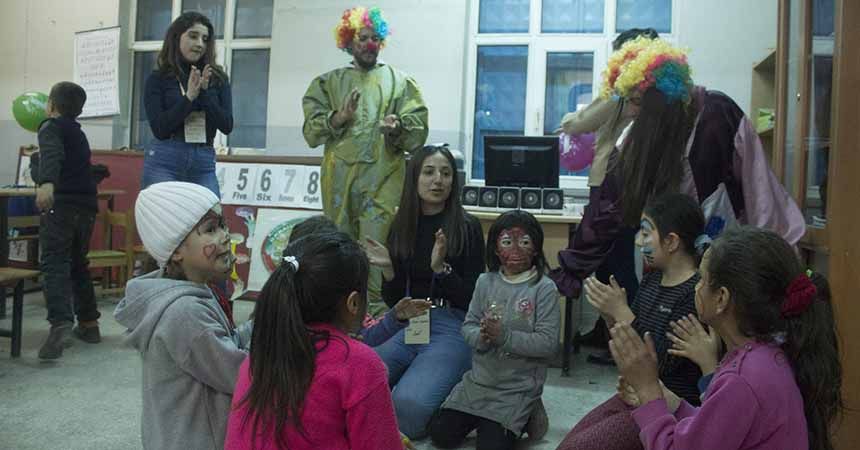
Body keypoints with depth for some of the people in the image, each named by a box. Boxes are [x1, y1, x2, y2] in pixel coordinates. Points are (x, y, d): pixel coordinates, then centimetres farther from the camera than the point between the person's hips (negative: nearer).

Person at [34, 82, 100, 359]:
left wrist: (46, 183, -39)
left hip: (61, 204, -7)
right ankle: (88, 323, 24)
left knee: (55, 264, -12)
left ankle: (61, 325, -28)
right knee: (78, 264, 19)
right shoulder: (78, 133, 24)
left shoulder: (51, 127, 1)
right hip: (87, 206, 7)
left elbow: (52, 155, -22)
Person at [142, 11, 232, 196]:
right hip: (164, 162, -2)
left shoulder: (218, 78, 8)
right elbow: (159, 129, -7)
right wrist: (189, 97, -14)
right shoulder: (158, 78, 2)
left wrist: (204, 93, -12)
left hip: (204, 164, 2)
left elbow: (227, 125, -1)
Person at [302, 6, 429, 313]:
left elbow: (418, 130, 3)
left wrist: (398, 129, -18)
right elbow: (311, 130, 7)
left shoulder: (399, 82, 12)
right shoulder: (328, 83, 15)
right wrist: (338, 117, -10)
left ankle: (375, 312, -6)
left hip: (382, 177, -2)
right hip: (339, 176, 2)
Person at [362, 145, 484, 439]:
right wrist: (387, 269, -8)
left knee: (410, 403, -29)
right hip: (405, 325, 4)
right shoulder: (402, 225, 9)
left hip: (450, 327, -4)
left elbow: (473, 298, -5)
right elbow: (392, 301, 12)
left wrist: (441, 268, -20)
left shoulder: (467, 227, -3)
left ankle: (447, 393, 3)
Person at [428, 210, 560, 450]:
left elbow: (548, 343, -17)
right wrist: (481, 337, -21)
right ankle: (483, 418, 23)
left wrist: (504, 336, -26)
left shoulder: (544, 289, -12)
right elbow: (468, 326, 2)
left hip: (518, 388, -4)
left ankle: (523, 418, 14)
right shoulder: (485, 281, 1)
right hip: (478, 380, 5)